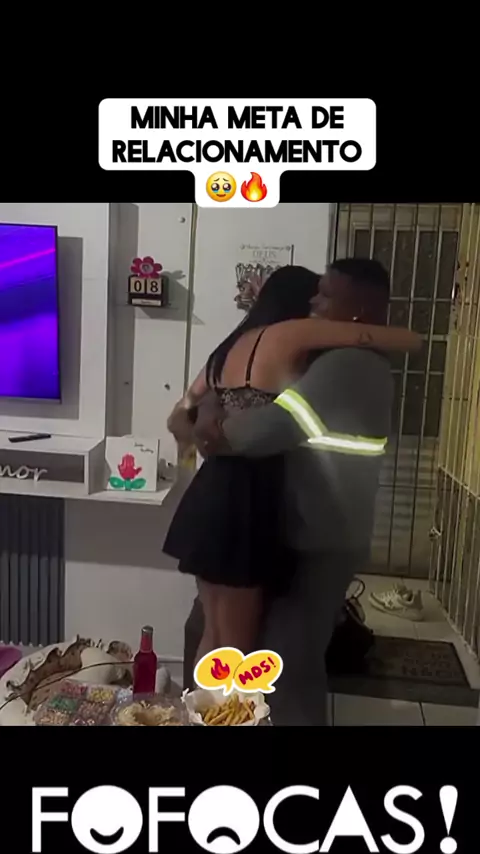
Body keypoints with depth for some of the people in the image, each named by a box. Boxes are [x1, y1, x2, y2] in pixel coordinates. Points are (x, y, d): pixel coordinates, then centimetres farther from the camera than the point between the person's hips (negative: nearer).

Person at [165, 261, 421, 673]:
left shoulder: (231, 346, 16)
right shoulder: (290, 335, -7)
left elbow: (179, 419, 20)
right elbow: (409, 340, -5)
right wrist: (360, 329, 14)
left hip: (212, 496, 9)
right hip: (245, 505, -8)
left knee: (214, 636, 21)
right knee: (237, 647, 7)